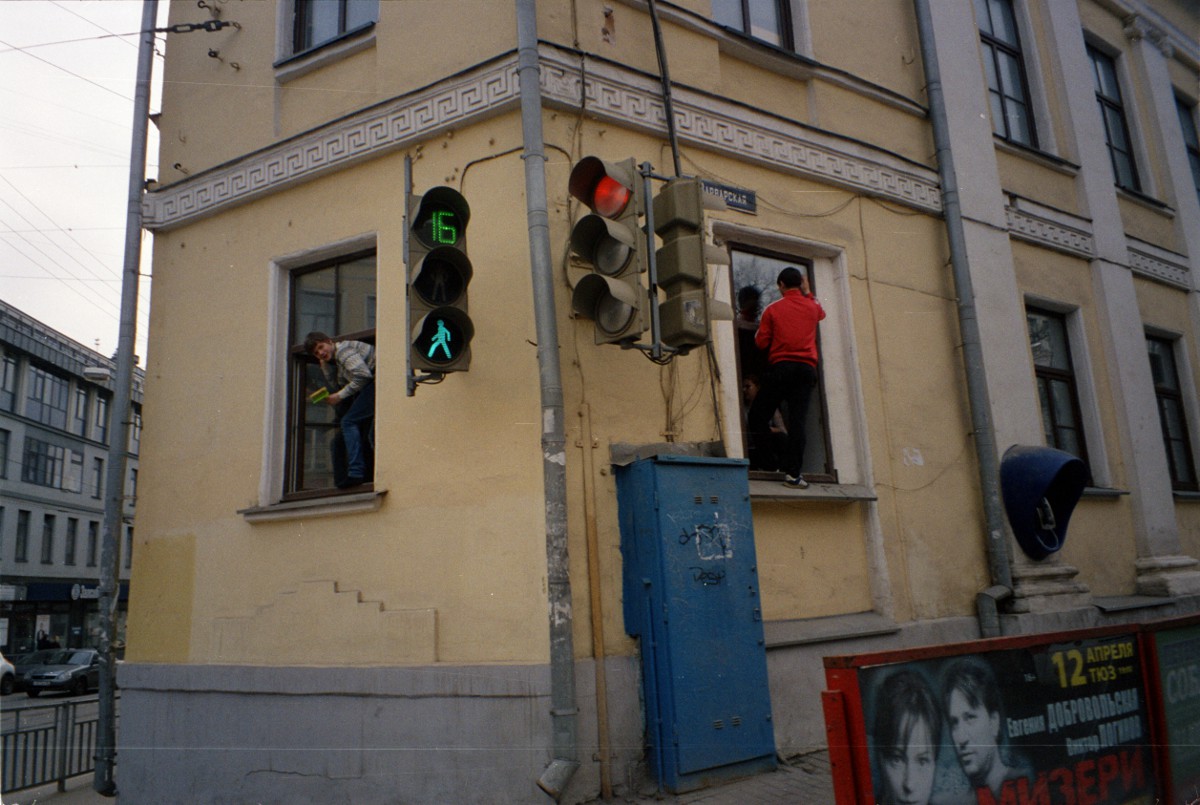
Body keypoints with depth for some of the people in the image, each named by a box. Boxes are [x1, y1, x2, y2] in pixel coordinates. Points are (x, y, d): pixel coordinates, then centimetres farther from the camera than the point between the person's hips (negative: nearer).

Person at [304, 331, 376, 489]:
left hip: (378, 379, -10)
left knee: (349, 421, -11)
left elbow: (363, 374, -17)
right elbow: (339, 384, 18)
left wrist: (340, 396, -9)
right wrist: (324, 365, 17)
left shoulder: (343, 349, -3)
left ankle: (356, 471, -19)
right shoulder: (338, 359, 28)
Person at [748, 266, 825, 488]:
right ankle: (793, 472, -13)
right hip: (806, 368, 3)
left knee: (758, 415, 6)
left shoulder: (773, 309, 4)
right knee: (797, 419, -5)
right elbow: (821, 312, 39)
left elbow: (761, 342, 3)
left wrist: (759, 331, 23)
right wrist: (807, 293, 43)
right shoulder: (812, 307, 13)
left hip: (780, 367, -3)